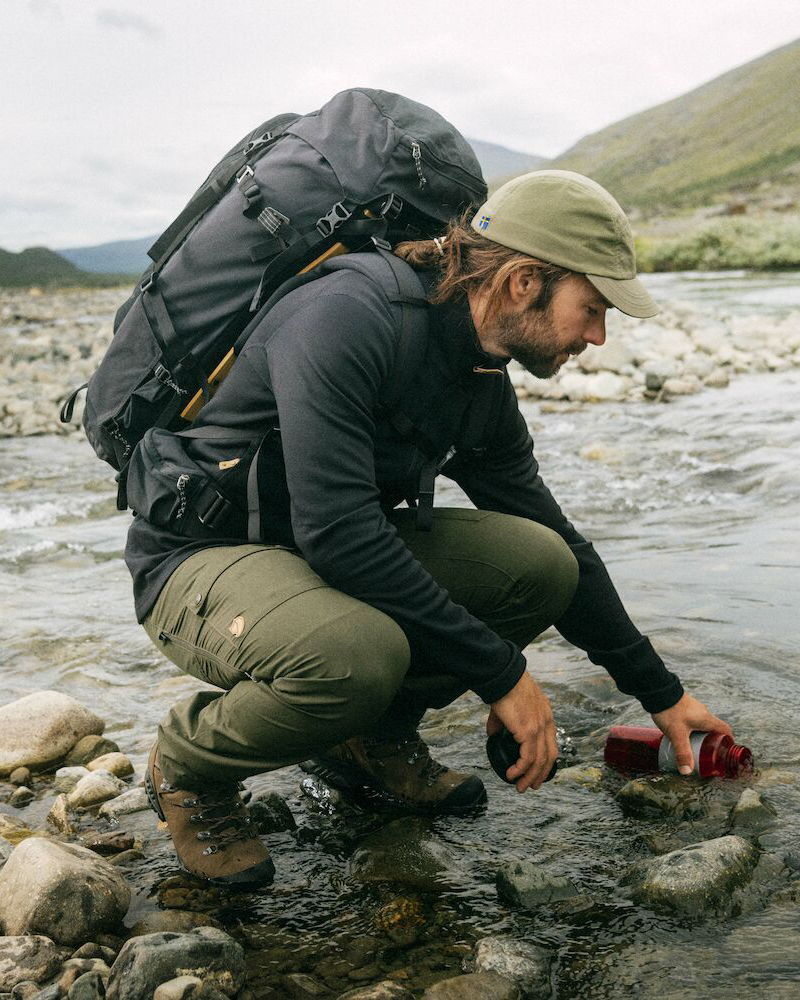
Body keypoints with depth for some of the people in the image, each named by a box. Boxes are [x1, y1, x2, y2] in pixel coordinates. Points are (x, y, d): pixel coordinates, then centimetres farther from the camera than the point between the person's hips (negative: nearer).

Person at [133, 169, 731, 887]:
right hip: (200, 556, -7)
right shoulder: (346, 319, -26)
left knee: (539, 562, -10)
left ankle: (373, 734, 9)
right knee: (355, 654, -38)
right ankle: (190, 765, -6)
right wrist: (501, 672, -27)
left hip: (337, 553, 7)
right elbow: (336, 530, -34)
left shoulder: (483, 386, 0)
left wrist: (661, 693, 14)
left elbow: (559, 547, 11)